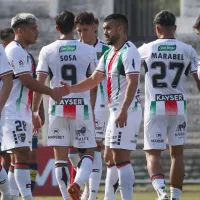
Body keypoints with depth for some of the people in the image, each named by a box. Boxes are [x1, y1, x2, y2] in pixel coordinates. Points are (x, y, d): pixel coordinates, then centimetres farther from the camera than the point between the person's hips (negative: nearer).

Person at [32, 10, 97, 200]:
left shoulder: (47, 51, -1)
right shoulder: (87, 50, 0)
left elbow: (39, 83, -6)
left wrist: (35, 111, 0)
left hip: (58, 108, 0)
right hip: (81, 106, 0)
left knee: (60, 156, 6)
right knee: (88, 152, 8)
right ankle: (77, 183, -19)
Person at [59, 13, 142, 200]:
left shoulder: (129, 52, -14)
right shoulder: (109, 54, 16)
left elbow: (132, 83, -24)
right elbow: (94, 80, 21)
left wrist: (124, 110, -33)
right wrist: (71, 89, 8)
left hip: (126, 112, -10)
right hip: (116, 111, 10)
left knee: (121, 157, -12)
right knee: (110, 158, 14)